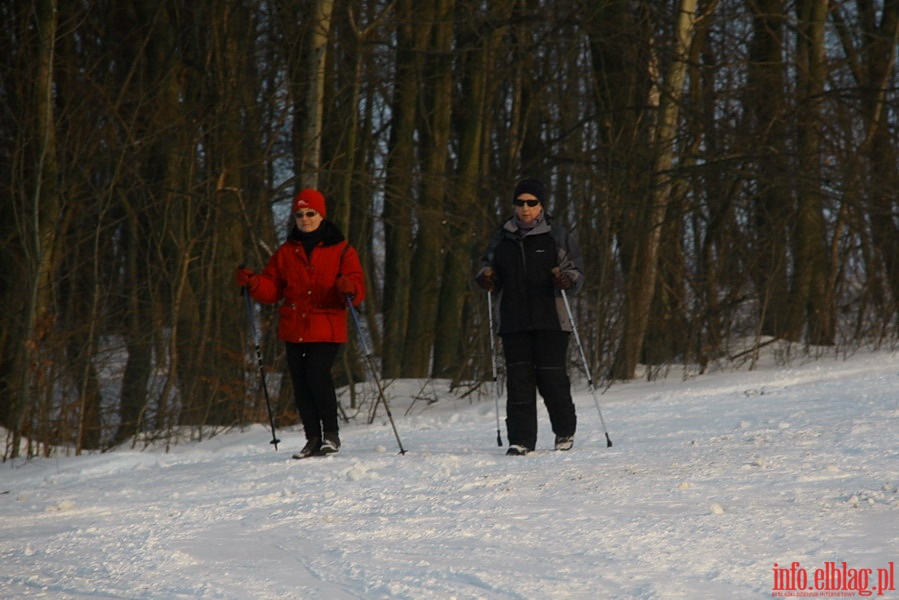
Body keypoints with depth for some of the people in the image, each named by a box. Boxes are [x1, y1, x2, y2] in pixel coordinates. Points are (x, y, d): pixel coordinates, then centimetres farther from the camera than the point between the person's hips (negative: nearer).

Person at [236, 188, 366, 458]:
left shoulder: (341, 250, 3)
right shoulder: (286, 252, 13)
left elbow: (358, 288, -4)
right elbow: (272, 289, 12)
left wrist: (349, 288, -27)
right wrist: (252, 282, -8)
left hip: (327, 327, -4)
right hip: (294, 328, 4)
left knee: (317, 374, -20)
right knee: (300, 382, 3)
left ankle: (331, 433, -6)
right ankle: (313, 439, 14)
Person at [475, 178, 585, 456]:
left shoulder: (557, 236, 5)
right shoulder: (502, 237, 14)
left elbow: (577, 273, 3)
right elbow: (488, 265, 23)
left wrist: (567, 279, -20)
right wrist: (485, 277, -1)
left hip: (550, 320, -3)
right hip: (513, 321, 3)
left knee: (551, 376, -5)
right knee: (518, 379, -3)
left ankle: (565, 432, 16)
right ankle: (520, 440, -1)